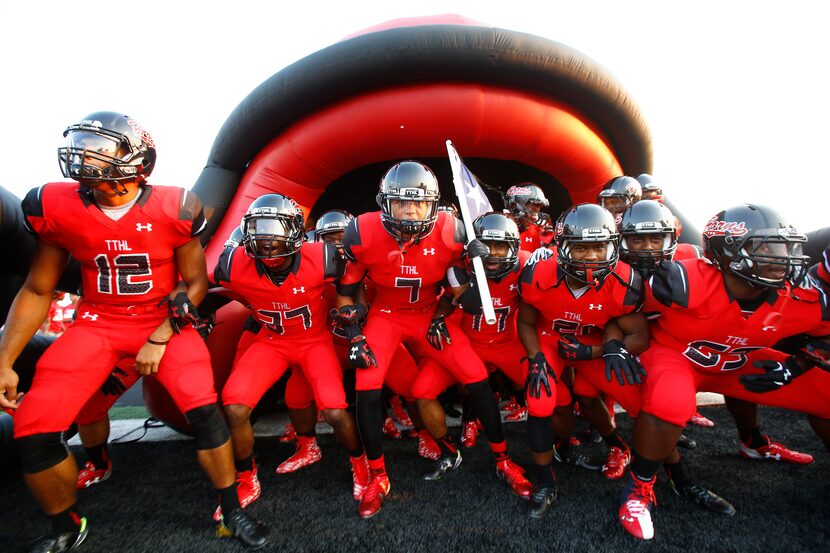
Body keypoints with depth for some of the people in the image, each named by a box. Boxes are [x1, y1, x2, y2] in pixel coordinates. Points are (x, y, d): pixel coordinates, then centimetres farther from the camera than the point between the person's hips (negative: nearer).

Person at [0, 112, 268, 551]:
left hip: (165, 319, -2)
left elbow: (195, 283, -4)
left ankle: (232, 512, 5)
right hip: (98, 321, 3)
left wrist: (160, 340, -11)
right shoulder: (57, 207, -6)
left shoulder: (173, 210, -14)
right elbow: (37, 290, 3)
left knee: (204, 411, -20)